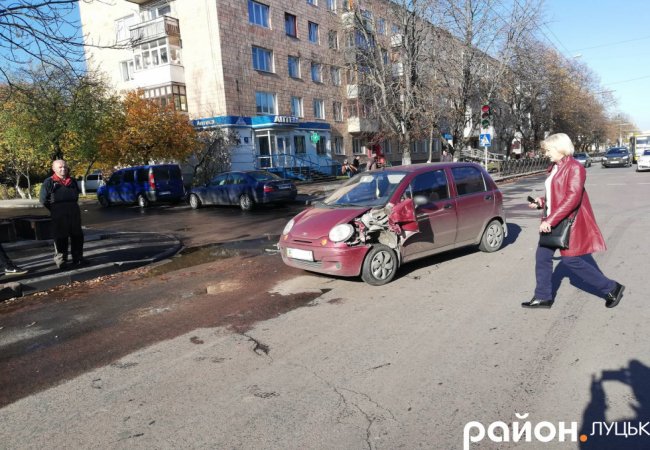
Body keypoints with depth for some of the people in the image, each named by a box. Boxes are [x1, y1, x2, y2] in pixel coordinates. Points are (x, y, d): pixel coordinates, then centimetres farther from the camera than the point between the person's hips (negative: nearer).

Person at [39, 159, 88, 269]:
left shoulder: (73, 181, 11)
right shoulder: (49, 182, -3)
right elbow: (44, 200, -3)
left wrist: (72, 207, 14)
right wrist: (55, 210, 2)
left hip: (74, 213, 5)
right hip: (58, 215, -4)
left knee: (77, 236, 7)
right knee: (60, 238, -1)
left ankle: (78, 258, 17)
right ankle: (60, 261, 8)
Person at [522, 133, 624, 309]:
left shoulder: (574, 168, -16)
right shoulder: (555, 168, 11)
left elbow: (572, 198, -25)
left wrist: (550, 220, -29)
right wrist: (541, 202, 4)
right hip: (553, 222, 9)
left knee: (572, 260, -2)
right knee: (542, 256, 8)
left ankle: (611, 288, 17)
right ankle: (543, 297, 19)